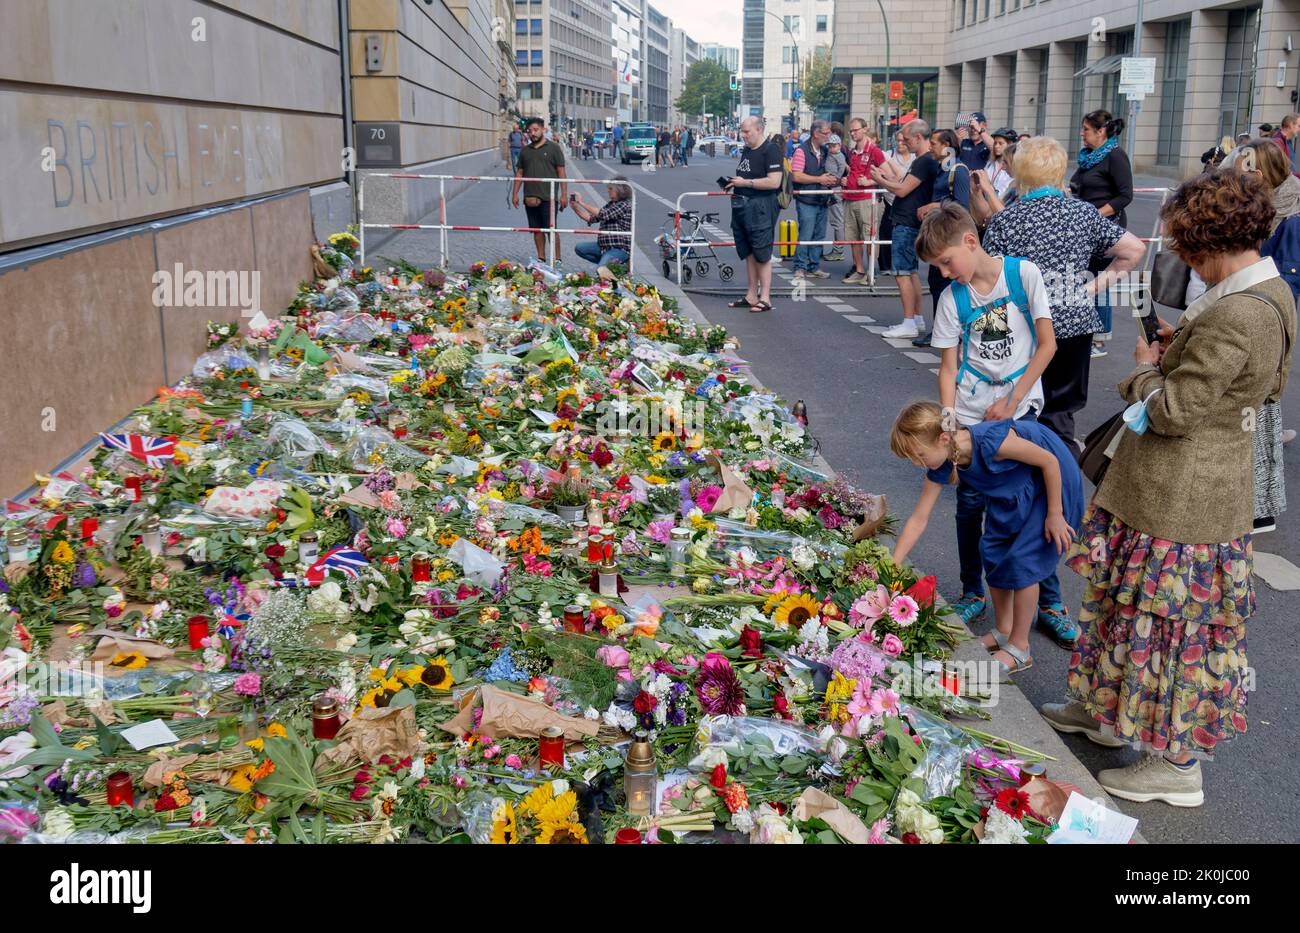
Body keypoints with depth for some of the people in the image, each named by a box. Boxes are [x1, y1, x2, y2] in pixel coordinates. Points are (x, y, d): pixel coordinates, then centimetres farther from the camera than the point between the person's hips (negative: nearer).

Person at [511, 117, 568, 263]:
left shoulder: (553, 148, 2)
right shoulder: (525, 151, 14)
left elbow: (561, 172, -1)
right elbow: (519, 173, 17)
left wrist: (564, 194, -7)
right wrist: (515, 193, 9)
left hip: (548, 197, -5)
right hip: (530, 198, 5)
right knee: (536, 229, 8)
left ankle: (557, 259, 1)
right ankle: (541, 258, 16)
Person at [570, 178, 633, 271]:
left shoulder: (625, 205, -13)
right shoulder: (609, 204, 14)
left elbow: (603, 214, -22)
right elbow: (592, 218, 13)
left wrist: (582, 203, -16)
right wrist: (575, 207, 1)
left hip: (620, 248, -9)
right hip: (604, 245, 9)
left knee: (601, 269, -27)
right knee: (579, 248, 4)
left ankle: (622, 264, 2)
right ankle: (608, 262, 5)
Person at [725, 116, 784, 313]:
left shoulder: (771, 150, -11)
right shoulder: (746, 150, 16)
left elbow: (774, 182, -21)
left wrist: (745, 182, -17)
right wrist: (733, 183, 10)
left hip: (761, 207, -9)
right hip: (741, 205, 9)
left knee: (762, 254, -4)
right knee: (748, 254, 12)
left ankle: (765, 298, 2)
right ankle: (751, 296, 19)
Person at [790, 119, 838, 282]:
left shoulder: (825, 151, 14)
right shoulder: (802, 151, -10)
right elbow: (796, 176, -18)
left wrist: (831, 181, 5)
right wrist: (819, 179, -16)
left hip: (822, 201, 8)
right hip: (807, 201, -8)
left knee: (819, 236, 10)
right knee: (805, 236, -8)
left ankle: (814, 267, 18)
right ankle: (800, 268, -1)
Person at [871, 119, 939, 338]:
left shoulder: (924, 162, -17)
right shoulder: (926, 161, 15)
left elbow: (902, 190, -19)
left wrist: (880, 180, -5)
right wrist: (888, 178, 11)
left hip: (906, 225, -11)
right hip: (910, 223, 11)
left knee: (902, 273, -9)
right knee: (911, 271, 15)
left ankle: (909, 324, -8)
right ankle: (917, 318, 21)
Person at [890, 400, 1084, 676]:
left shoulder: (990, 441, -38)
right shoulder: (941, 466, -15)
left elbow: (1049, 461, -25)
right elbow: (918, 520, -8)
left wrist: (1054, 514, -17)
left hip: (1053, 480, -7)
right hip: (1013, 490, 7)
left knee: (1022, 560, -10)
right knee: (992, 551, 5)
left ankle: (1020, 649, 5)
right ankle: (1003, 632, 24)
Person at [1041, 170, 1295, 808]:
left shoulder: (1231, 317, -29)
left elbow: (1171, 412, -25)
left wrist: (1147, 369, -5)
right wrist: (1184, 352, 8)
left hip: (1182, 497, -10)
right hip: (1209, 477, 10)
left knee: (1168, 616, 5)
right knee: (1132, 599, 24)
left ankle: (1177, 766, 21)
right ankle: (1108, 708, 42)